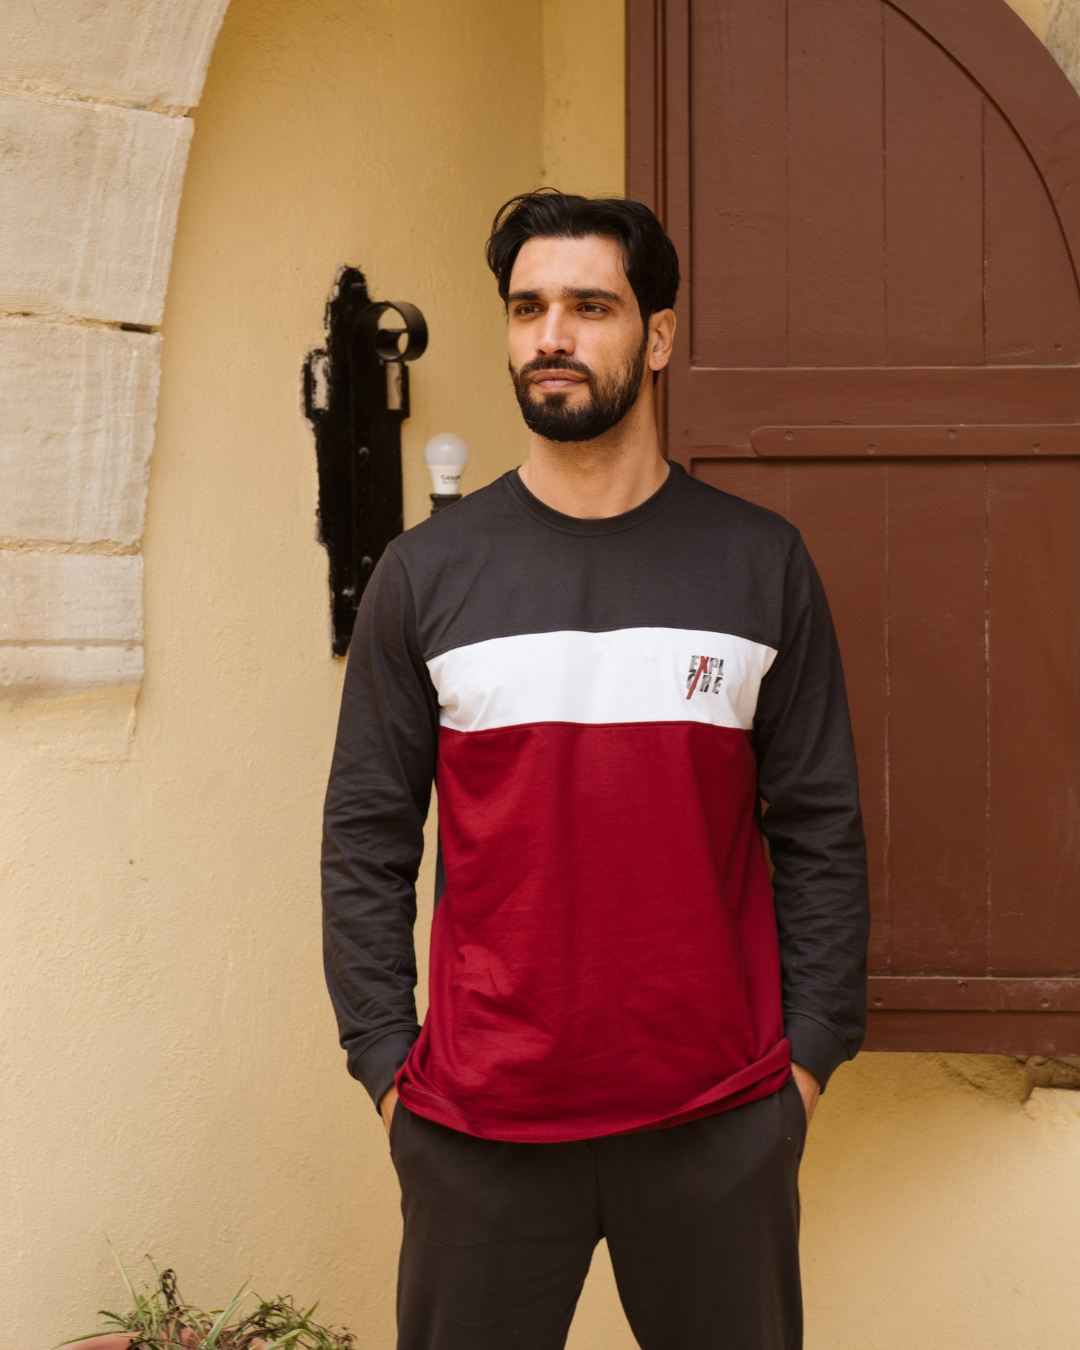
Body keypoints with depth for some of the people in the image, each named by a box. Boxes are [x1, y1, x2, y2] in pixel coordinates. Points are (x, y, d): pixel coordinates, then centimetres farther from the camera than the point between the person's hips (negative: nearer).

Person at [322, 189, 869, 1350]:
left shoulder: (761, 564, 2)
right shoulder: (427, 572, 1)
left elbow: (820, 829, 3)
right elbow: (367, 837, 2)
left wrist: (811, 1053, -1)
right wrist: (384, 1061, -3)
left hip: (723, 1120, 1)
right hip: (480, 1124, 0)